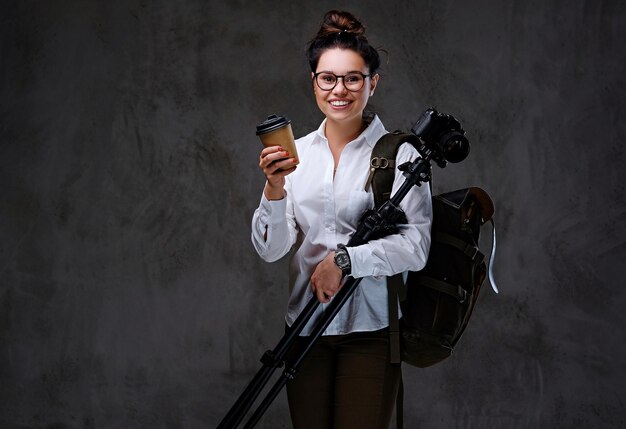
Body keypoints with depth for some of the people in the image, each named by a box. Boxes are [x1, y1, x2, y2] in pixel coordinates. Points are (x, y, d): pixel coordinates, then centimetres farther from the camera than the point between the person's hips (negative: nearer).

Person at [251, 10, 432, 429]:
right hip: (305, 327, 4)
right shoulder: (296, 153, 8)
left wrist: (344, 260, -19)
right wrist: (275, 187, -15)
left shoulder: (399, 154, -4)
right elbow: (271, 249, 1)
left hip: (371, 329, -4)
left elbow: (416, 247, -11)